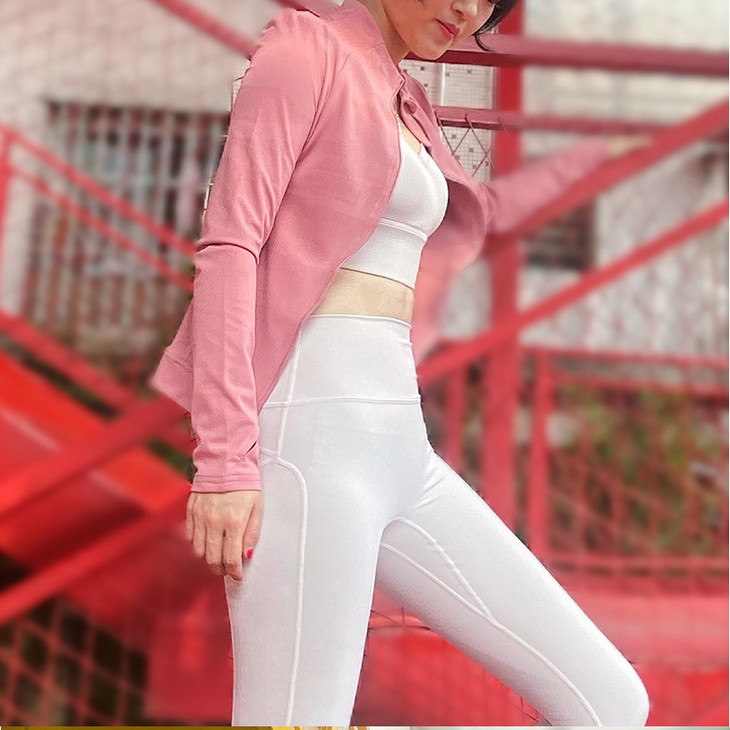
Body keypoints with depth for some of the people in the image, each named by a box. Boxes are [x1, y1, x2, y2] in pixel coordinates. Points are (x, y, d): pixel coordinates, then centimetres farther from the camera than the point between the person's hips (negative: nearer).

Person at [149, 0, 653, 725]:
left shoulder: (405, 101, 23)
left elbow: (481, 209, 42)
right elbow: (228, 244, -10)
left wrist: (608, 145, 50)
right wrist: (226, 457, -20)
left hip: (399, 441, 8)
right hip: (311, 426, -8)